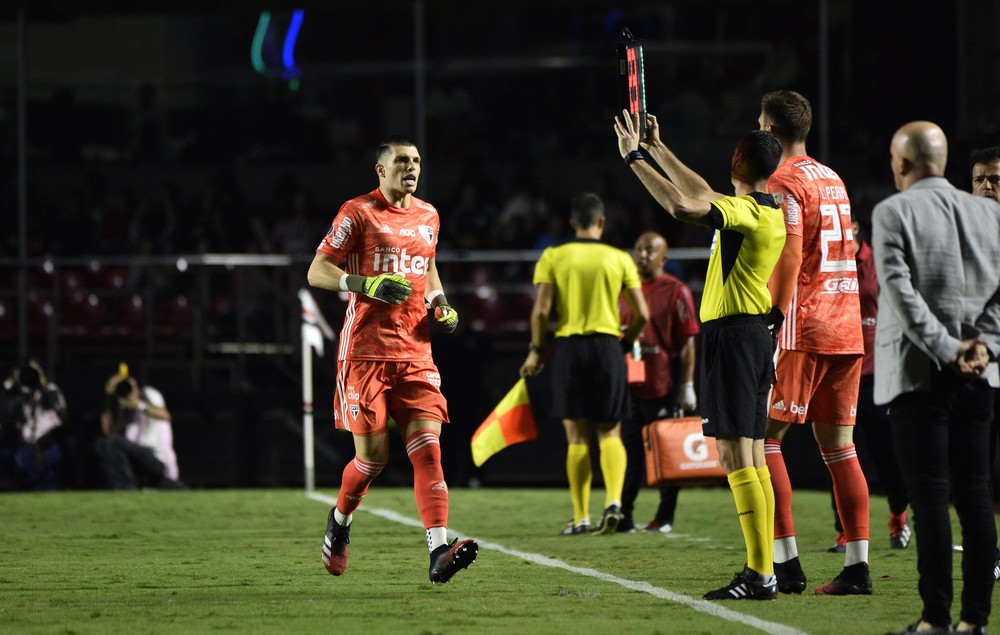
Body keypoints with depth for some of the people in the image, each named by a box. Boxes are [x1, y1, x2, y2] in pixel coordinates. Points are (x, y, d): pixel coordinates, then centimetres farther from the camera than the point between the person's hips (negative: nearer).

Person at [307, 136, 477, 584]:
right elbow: (317, 272, -6)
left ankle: (439, 551, -21)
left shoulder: (427, 216, 14)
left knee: (427, 446, -11)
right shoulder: (358, 213, -4)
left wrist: (440, 304, 12)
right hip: (365, 352, -4)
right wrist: (369, 284, -21)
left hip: (415, 353, 4)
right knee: (373, 454, -2)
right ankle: (340, 521, 29)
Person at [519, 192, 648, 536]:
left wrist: (536, 350, 5)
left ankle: (581, 517, 3)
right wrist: (625, 342, 18)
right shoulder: (620, 259, 4)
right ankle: (614, 499, -15)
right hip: (608, 346, 0)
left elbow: (541, 310, -7)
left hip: (569, 347, 0)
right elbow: (641, 314, 1)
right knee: (610, 433, 7)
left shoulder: (553, 258, 2)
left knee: (577, 436, 4)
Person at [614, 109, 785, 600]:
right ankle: (763, 571, 12)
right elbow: (702, 195, 27)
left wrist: (635, 158, -20)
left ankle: (757, 576, -15)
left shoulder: (747, 211, -15)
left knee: (735, 455, -11)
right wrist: (656, 149, 32)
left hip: (732, 334, -10)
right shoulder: (769, 212, 14)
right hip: (756, 332, 10)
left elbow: (683, 206, -29)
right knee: (751, 457, 11)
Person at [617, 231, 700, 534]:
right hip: (629, 385, 5)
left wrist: (688, 387, -11)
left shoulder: (675, 291, -4)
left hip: (664, 387, -5)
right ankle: (623, 517, 9)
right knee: (629, 451, 5)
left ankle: (665, 518, 9)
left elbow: (687, 342, -6)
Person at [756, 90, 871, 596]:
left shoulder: (785, 182, -8)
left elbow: (790, 256, -17)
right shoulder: (832, 180, 17)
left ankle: (785, 561, -8)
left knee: (762, 437, -2)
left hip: (804, 328, -8)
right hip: (847, 328, 8)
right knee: (838, 445, 7)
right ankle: (857, 566, 1)